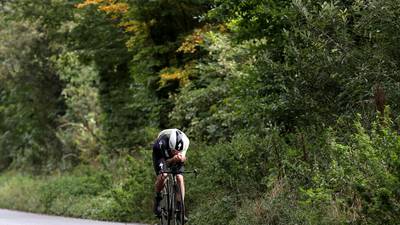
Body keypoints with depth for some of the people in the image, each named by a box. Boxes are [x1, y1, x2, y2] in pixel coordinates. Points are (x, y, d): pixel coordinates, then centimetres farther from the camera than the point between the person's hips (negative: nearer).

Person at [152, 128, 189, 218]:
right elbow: (167, 162, -33)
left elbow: (183, 158, -28)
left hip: (176, 158, 2)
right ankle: (157, 198, 4)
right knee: (162, 176, -25)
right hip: (160, 154, -2)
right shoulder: (162, 143, -40)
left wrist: (181, 158, -51)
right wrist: (174, 159, -55)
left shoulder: (185, 141, -34)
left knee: (180, 178, -15)